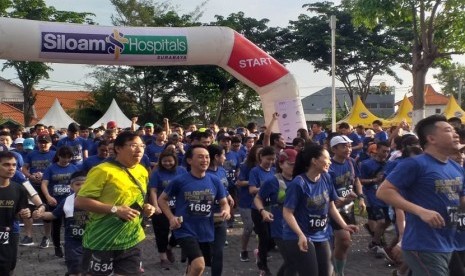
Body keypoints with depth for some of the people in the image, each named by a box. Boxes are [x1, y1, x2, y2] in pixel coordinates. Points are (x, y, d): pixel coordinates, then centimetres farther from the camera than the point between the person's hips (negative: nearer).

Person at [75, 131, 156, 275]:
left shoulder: (143, 172, 7)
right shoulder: (103, 171, -14)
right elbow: (79, 201, -18)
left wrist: (146, 207, 0)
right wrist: (115, 209, -23)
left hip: (131, 240, 6)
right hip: (102, 241, -6)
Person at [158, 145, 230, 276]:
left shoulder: (215, 181, -1)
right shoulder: (180, 181, -9)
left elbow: (224, 203, 10)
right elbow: (162, 199, 3)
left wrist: (226, 210, -13)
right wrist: (171, 217, -11)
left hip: (207, 233, 4)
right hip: (185, 231, -4)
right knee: (198, 265, -24)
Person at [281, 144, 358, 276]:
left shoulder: (326, 178, -1)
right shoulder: (298, 183, -20)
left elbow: (331, 206, 10)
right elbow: (287, 213, -18)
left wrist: (344, 225, 0)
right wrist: (301, 235, -28)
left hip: (321, 236, 7)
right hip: (298, 238, -7)